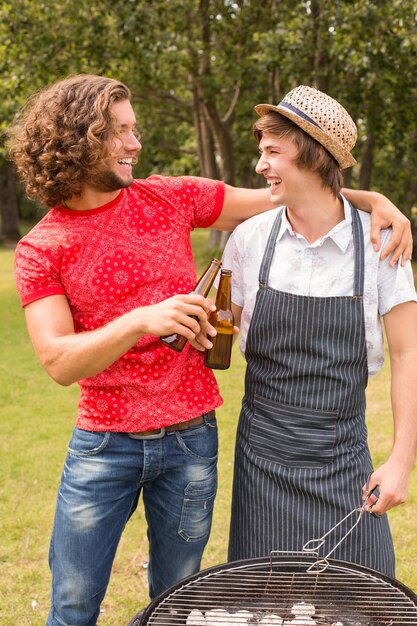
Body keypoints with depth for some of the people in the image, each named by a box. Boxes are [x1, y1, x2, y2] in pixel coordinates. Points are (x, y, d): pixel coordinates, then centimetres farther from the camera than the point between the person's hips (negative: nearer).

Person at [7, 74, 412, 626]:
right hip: (104, 443, -1)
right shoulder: (41, 249, -6)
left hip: (190, 439, 2)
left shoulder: (170, 197, 1)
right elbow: (58, 362, -16)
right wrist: (141, 321, -32)